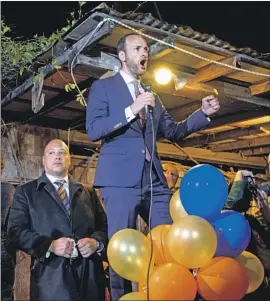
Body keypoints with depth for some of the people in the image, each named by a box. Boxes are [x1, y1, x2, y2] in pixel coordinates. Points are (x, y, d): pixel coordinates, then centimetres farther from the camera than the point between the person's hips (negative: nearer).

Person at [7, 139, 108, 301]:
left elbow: (105, 226, 11)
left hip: (89, 274, 3)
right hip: (51, 276, -3)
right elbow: (16, 230, -2)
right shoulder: (26, 192, 9)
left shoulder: (88, 192, 17)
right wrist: (50, 245, -15)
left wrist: (96, 242, -11)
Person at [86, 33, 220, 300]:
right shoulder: (103, 87, 5)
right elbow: (93, 130, -7)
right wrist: (131, 110, -15)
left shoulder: (151, 95, 22)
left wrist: (204, 114, 7)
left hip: (154, 179, 6)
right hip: (121, 178, -5)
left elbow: (173, 132, 19)